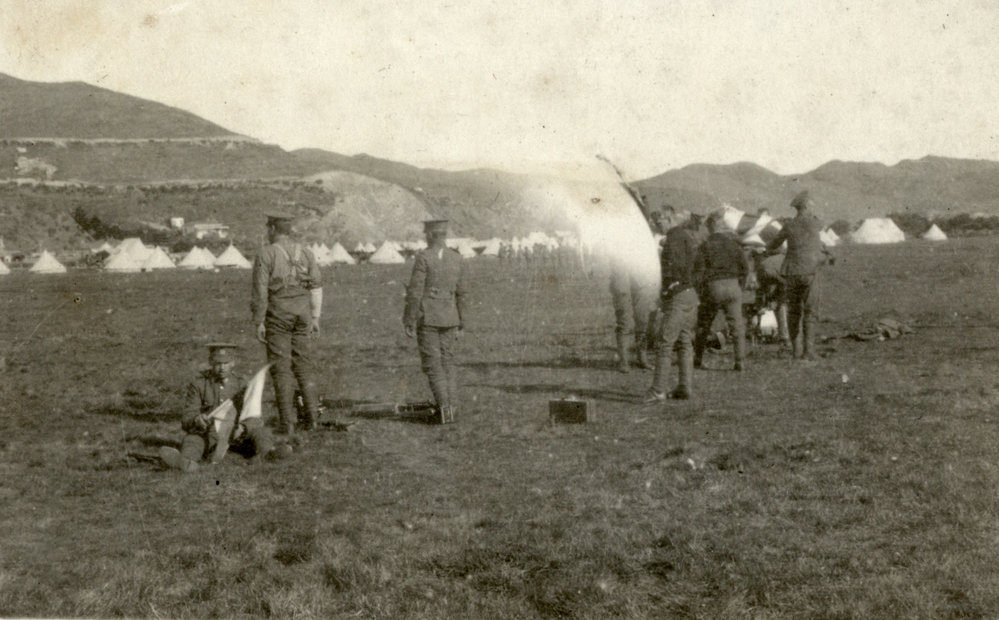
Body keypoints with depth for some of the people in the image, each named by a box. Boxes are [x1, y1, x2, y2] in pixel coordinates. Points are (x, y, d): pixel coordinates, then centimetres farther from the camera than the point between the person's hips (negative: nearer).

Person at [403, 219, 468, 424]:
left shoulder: (424, 257, -11)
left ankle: (444, 406, -8)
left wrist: (409, 321, -8)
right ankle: (451, 406, 11)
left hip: (427, 318, -5)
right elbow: (461, 293, 10)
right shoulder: (457, 258, 5)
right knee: (447, 361, 13)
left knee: (432, 363, 0)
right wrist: (461, 322, 18)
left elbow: (415, 292, -13)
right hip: (449, 318, 5)